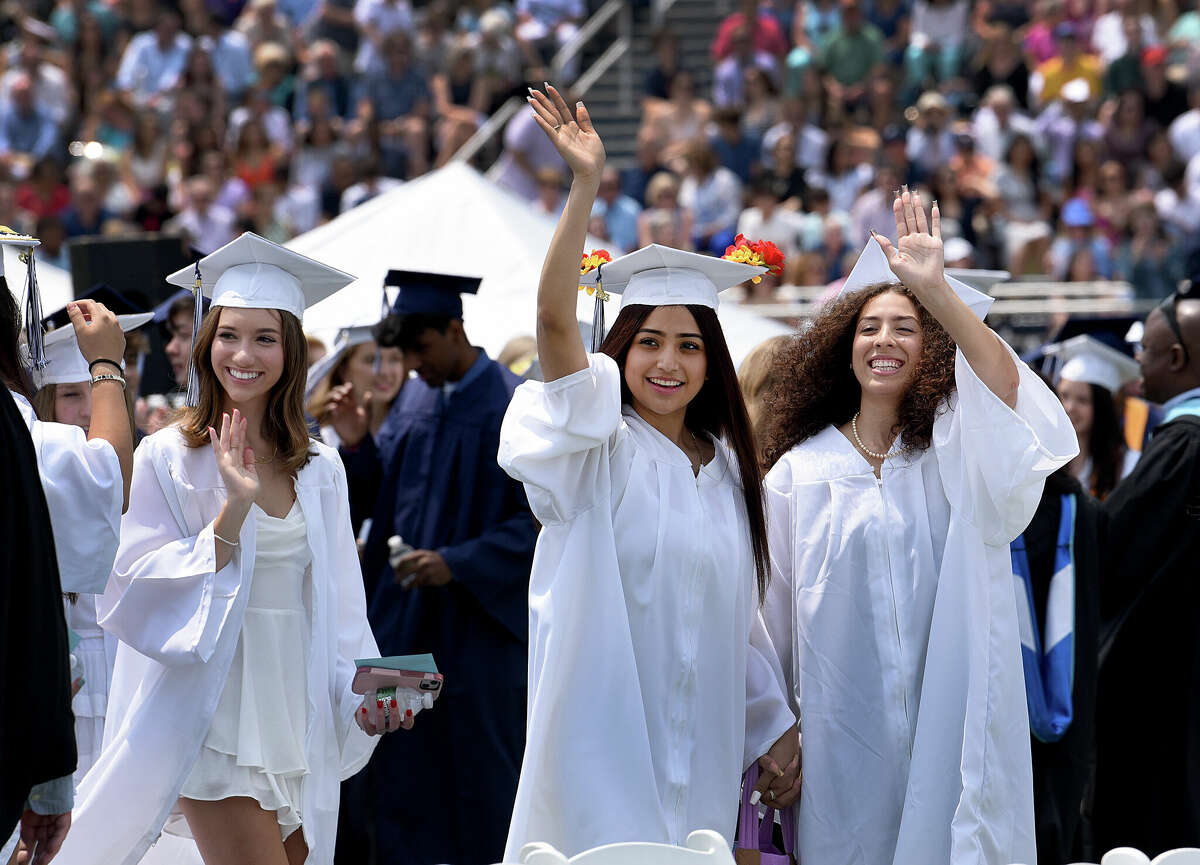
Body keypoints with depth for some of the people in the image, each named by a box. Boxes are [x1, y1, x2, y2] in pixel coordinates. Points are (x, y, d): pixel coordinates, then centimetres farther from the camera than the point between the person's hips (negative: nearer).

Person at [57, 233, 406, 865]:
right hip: (215, 713, -5)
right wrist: (233, 512, -21)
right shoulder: (168, 458, -4)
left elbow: (337, 602, 10)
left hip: (300, 716, 5)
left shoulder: (320, 469, 9)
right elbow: (141, 591, -11)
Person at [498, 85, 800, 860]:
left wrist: (778, 727, 11)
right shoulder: (598, 451, -3)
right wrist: (585, 188, -28)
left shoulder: (728, 470, 12)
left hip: (700, 762, 5)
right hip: (604, 753, -5)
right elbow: (554, 320, -19)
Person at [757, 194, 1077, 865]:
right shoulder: (800, 470, 5)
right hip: (844, 728, 1)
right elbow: (775, 609, 8)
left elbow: (1006, 385, -21)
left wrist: (937, 290, -32)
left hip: (948, 716, -1)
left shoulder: (958, 445, 2)